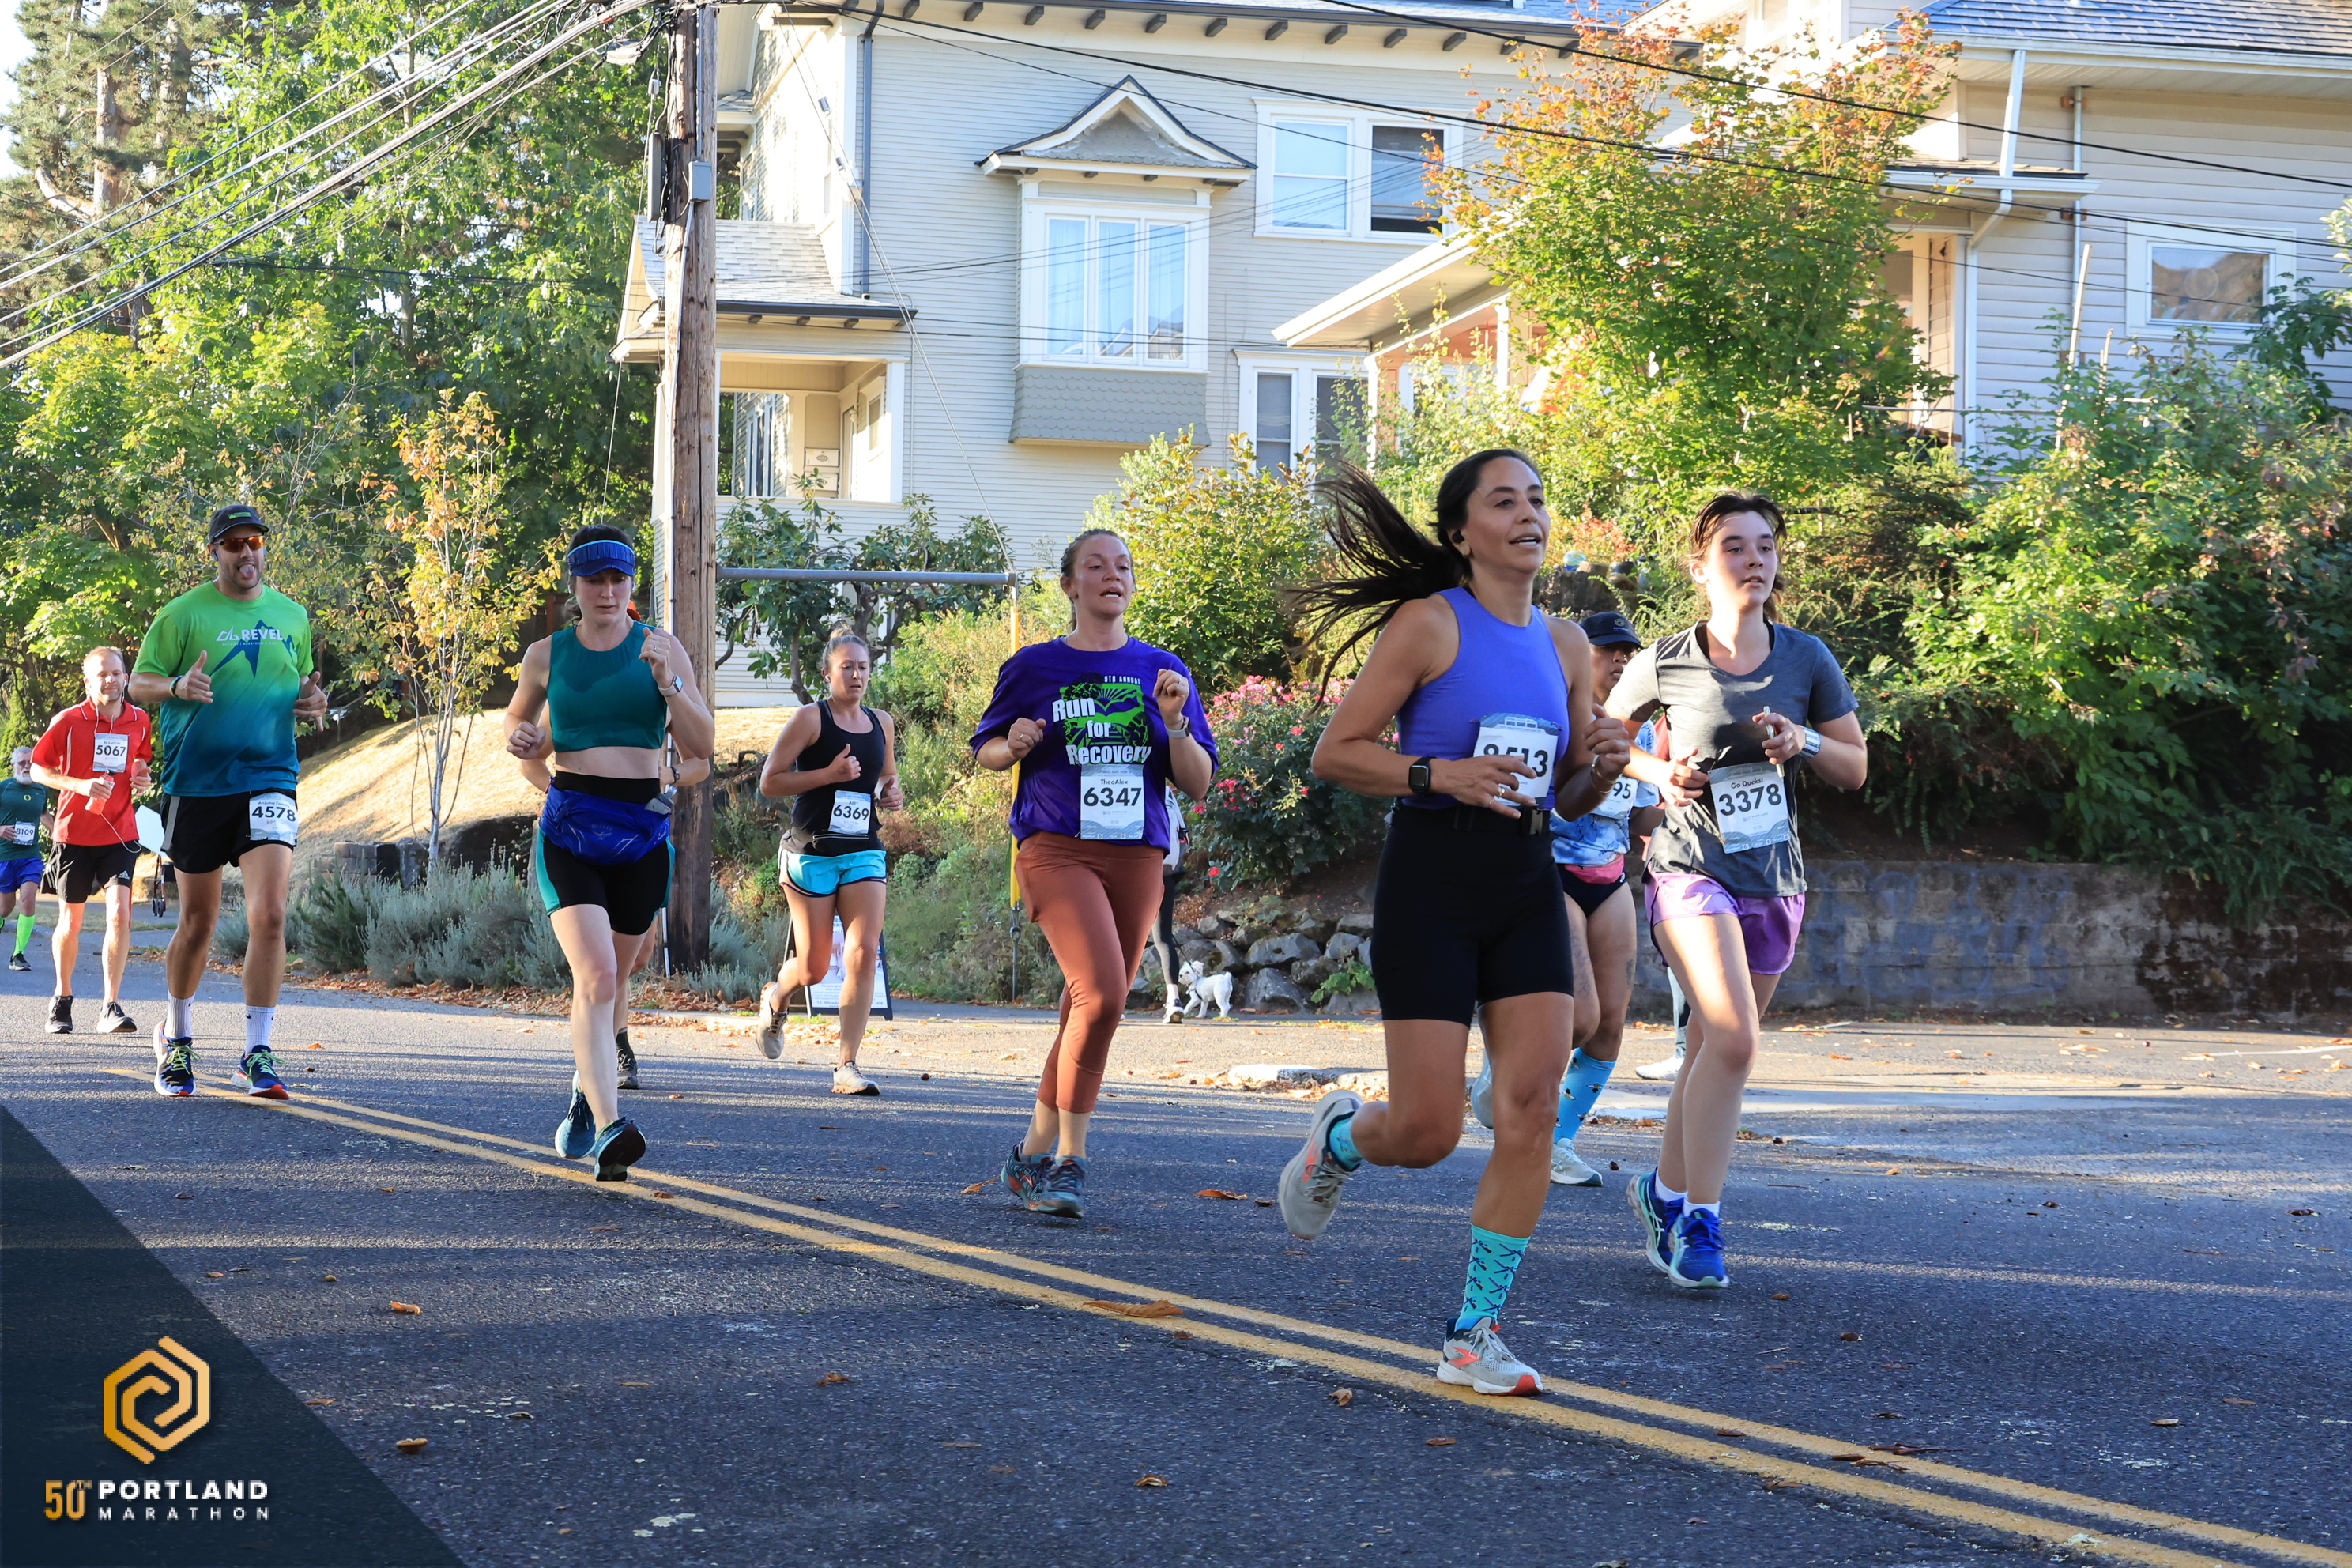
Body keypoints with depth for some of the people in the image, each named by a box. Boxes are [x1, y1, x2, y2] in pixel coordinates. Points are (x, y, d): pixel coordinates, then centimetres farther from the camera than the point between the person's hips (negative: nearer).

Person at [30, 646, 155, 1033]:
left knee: (120, 913, -15)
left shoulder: (140, 722, 3)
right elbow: (38, 768, -1)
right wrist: (81, 785, -17)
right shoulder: (68, 721, -6)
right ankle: (62, 1000, 29)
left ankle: (112, 1008, -13)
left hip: (121, 834, 1)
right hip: (75, 833, -1)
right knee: (71, 920, 9)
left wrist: (141, 778, -1)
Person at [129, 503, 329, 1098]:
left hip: (270, 779, 1)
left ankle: (257, 1055, -8)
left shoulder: (292, 615, 10)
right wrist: (178, 685, -22)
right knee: (198, 921, 9)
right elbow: (138, 685, 0)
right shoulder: (184, 614, -1)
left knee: (269, 913, -14)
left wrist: (311, 700, 0)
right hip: (196, 782, -1)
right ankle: (176, 1037, 32)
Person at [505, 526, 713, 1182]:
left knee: (606, 982, 14)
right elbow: (518, 717, 25)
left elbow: (701, 745, -2)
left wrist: (667, 681, -16)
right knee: (596, 978, -20)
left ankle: (586, 1096, 40)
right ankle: (609, 1127, -29)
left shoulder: (662, 649, 3)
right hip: (569, 830, -1)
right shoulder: (546, 655, 6)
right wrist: (523, 742, 2)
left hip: (642, 833, 1)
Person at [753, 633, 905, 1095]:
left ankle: (847, 1067, -11)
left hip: (864, 853, 4)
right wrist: (829, 774, -18)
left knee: (864, 953, -13)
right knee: (814, 967, 2)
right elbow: (769, 782, -7)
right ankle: (774, 1000, 39)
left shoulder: (881, 723, 12)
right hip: (812, 852, -4)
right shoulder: (810, 718, -4)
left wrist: (893, 795, 6)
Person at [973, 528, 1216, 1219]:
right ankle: (1070, 1159, -12)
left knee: (1091, 1009, 7)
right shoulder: (1034, 667, 4)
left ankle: (1035, 1153, 22)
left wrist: (1176, 722, -10)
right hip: (1057, 850, -4)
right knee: (1101, 994, -22)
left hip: (1137, 857, 4)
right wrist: (1015, 744, -9)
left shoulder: (1162, 671, 10)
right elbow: (985, 751, 14)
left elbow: (1197, 783, 8)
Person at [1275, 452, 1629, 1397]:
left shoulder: (1565, 645, 12)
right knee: (1427, 1132, -6)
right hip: (1431, 883, -5)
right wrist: (1438, 773, -20)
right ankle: (1337, 1140, 32)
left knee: (1533, 1108, -6)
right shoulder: (1429, 623, -5)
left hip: (1529, 889, 5)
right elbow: (1334, 754, -6)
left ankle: (1475, 1334, 5)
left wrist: (1601, 767, -2)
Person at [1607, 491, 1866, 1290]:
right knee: (1733, 1040, -20)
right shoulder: (1665, 663, -4)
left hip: (1773, 877, 4)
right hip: (1690, 866, -4)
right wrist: (1657, 771, -7)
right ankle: (1699, 1222, -11)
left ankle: (1667, 1189, 32)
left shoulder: (1806, 660, 3)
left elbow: (1856, 768, 9)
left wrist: (1804, 743, -11)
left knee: (1716, 1047, 13)